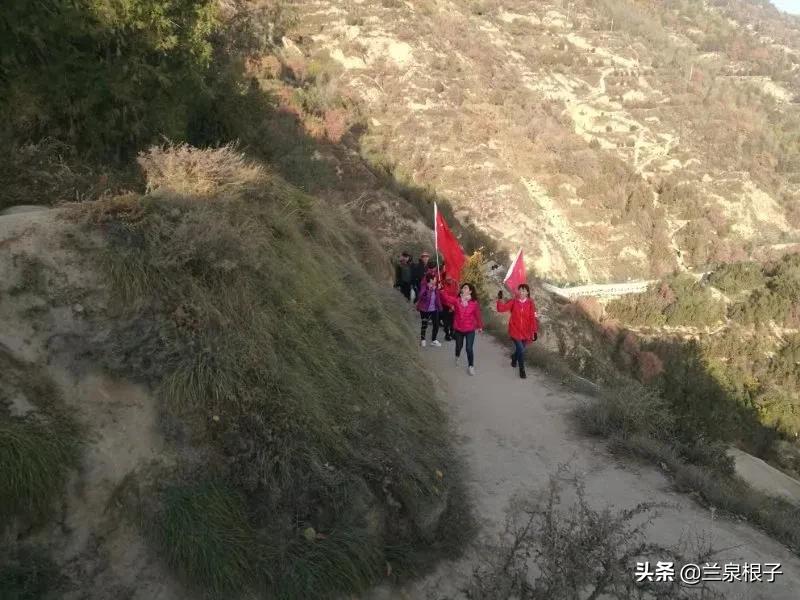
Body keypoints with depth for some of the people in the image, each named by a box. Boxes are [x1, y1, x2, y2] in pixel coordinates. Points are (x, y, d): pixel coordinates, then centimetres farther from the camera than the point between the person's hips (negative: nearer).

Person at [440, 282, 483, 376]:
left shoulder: (474, 303, -12)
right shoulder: (456, 300, -10)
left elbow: (477, 314, -1)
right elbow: (446, 297, -21)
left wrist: (480, 326, 11)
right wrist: (441, 288, -37)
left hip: (470, 330, -2)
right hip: (458, 329, 2)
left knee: (469, 349, -4)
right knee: (459, 346, 22)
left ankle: (471, 366, 14)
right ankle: (458, 357, 55)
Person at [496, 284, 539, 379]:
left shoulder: (530, 303, -7)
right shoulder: (513, 302, -7)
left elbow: (533, 318, -6)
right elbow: (501, 308, -11)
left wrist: (535, 331, -8)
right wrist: (500, 299, -26)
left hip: (526, 332, 2)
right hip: (515, 331, -2)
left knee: (520, 349, 19)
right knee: (521, 350, -11)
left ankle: (514, 359, 53)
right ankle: (522, 370, 7)